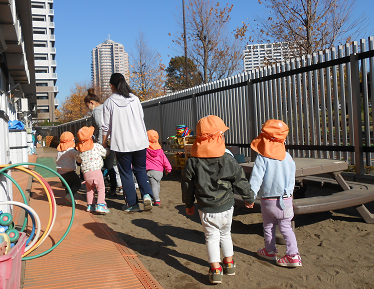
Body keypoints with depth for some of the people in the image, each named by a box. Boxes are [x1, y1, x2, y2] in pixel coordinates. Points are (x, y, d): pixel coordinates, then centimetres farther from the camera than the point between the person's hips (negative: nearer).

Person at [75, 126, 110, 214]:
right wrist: (107, 150, 27)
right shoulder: (97, 146, -4)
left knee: (90, 189, 21)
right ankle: (100, 205, -10)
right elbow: (105, 153, 7)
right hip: (96, 170, -4)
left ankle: (90, 205, 21)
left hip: (86, 173, 4)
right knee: (101, 188, 2)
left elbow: (78, 160, 23)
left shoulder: (80, 150, 8)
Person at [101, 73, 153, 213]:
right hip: (140, 141, 3)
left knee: (126, 173, 8)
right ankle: (147, 195, -4)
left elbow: (106, 126, -1)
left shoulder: (108, 102, -4)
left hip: (121, 143, -2)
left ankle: (132, 204, 11)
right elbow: (141, 119, 10)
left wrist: (104, 142, 12)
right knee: (140, 170, 15)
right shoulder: (135, 99, 3)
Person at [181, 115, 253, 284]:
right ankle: (229, 264, 35)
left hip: (206, 210, -1)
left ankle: (216, 270, 8)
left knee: (211, 237, 10)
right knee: (225, 234, 21)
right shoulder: (228, 159, -11)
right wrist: (247, 198, 14)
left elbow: (187, 185, -1)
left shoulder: (193, 162, -10)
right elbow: (240, 181, -3)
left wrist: (189, 204, 14)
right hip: (226, 207, 1)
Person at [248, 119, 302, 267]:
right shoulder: (288, 157, 0)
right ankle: (293, 255, 4)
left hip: (268, 200, -3)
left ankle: (270, 251, 30)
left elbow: (255, 180, -17)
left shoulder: (262, 158, -15)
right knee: (286, 227, 11)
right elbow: (291, 179, 9)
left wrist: (251, 198, -5)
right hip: (286, 199, 3)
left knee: (268, 226, 16)